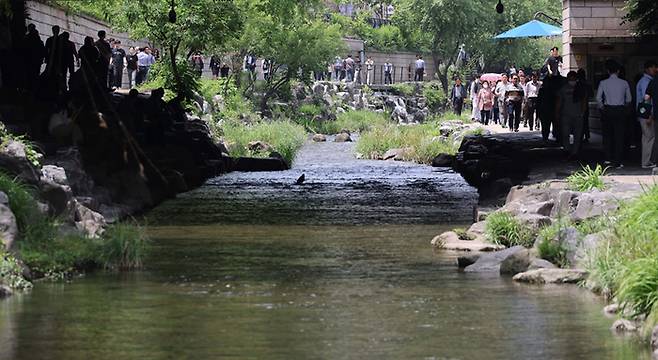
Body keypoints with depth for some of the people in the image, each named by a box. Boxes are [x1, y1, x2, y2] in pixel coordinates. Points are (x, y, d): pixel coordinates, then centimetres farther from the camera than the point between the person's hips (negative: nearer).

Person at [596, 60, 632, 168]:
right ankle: (618, 162, -1)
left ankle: (608, 158, 17)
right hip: (620, 110, 0)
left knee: (607, 135, 16)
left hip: (607, 110, 0)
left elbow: (598, 98, -9)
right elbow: (629, 99, 3)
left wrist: (602, 107, 6)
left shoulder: (603, 83, -4)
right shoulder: (624, 83, -1)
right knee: (619, 136, 2)